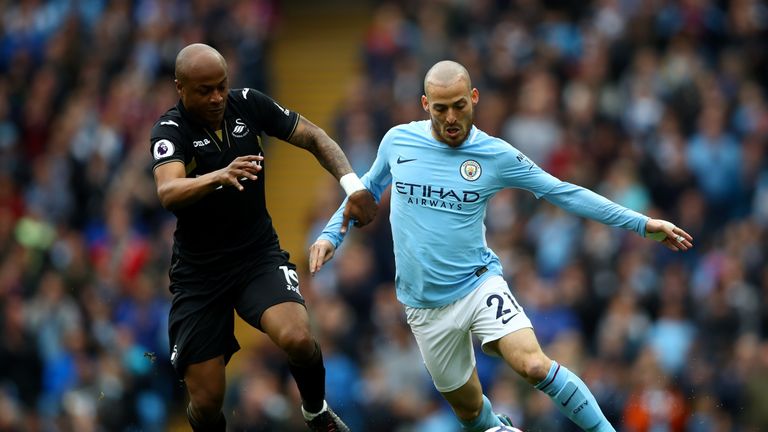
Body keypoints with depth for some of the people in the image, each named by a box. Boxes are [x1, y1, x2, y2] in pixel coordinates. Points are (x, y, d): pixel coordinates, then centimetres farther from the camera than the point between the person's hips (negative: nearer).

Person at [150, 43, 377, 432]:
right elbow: (168, 194, -36)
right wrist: (219, 176, -55)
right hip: (199, 271, -2)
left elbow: (313, 138, 4)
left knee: (297, 338, -27)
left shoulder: (248, 104, -6)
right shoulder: (170, 130, -17)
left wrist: (352, 183, -13)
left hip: (259, 254, 2)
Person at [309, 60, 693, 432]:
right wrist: (331, 234, 7)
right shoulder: (398, 141, 0)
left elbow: (564, 193, 0)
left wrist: (640, 223, -3)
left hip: (479, 285, -2)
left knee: (534, 366, -26)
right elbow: (369, 188, 19)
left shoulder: (496, 154, -5)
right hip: (425, 304, 2)